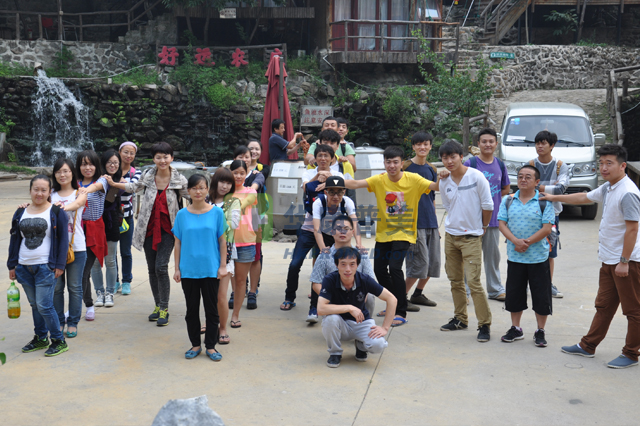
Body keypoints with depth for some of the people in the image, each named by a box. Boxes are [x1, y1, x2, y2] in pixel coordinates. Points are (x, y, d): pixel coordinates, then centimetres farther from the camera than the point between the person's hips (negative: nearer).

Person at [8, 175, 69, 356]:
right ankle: (40, 338, 26)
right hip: (24, 267, 5)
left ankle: (59, 341, 5)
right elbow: (15, 239, 15)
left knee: (44, 306, -8)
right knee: (34, 305, 13)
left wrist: (59, 265, -7)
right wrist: (12, 265, 12)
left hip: (46, 267, -5)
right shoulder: (21, 213, 9)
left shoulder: (56, 212, -4)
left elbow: (63, 239, -3)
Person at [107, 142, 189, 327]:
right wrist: (114, 184, 16)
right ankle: (158, 306, 24)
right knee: (152, 269, 9)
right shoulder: (147, 175, -1)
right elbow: (135, 187, 19)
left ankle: (164, 309, -2)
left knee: (161, 267, -14)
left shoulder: (179, 180, -7)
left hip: (167, 230, -3)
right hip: (149, 228, 3)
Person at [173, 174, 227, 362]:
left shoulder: (216, 212, -1)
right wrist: (177, 269, 2)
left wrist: (223, 266, -2)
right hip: (188, 270, 1)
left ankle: (211, 346, 19)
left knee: (211, 309, 7)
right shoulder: (182, 215, 1)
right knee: (192, 309, 11)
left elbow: (222, 241, 2)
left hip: (211, 270, -1)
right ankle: (195, 345, 25)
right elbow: (178, 243, 5)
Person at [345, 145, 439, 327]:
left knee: (395, 267, -19)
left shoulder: (413, 179, -10)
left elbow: (434, 186, -19)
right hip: (383, 233, 4)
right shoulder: (379, 180, -6)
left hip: (404, 233, -4)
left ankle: (401, 313, -7)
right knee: (379, 269, 10)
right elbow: (355, 184, -16)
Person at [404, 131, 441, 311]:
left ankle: (418, 294, 24)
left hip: (430, 222, 7)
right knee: (420, 262, -9)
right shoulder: (406, 167, -5)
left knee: (433, 261, 8)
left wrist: (436, 224, 18)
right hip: (414, 221, -7)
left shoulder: (432, 169, 14)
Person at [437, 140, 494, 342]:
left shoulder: (476, 176, -11)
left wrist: (482, 226, 3)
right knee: (455, 280, 12)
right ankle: (460, 319, 25)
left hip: (471, 237, -5)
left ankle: (484, 324, 1)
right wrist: (456, 223, 11)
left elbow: (487, 205, -5)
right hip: (450, 235, 6)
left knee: (473, 281, -9)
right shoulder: (444, 183, 4)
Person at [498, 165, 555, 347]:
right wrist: (516, 241, -16)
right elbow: (502, 224, -1)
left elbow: (547, 229, -10)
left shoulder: (544, 202, -4)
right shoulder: (508, 201, 5)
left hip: (539, 257, -3)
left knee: (541, 296, 4)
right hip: (514, 257, 3)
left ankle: (540, 331, 19)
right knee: (514, 294, 11)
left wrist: (527, 242, -17)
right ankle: (515, 329, 26)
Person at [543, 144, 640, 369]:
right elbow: (584, 197, 28)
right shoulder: (607, 189, 10)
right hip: (609, 260, 9)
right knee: (604, 305, 16)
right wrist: (556, 198, 32)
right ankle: (588, 346, 24)